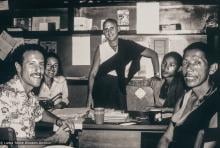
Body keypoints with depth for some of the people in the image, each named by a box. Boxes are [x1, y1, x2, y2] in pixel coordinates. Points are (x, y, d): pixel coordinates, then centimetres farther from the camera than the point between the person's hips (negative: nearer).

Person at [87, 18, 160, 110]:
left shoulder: (128, 45, 0)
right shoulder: (101, 49, 1)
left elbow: (153, 55, 5)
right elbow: (93, 73, 2)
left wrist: (157, 75, -3)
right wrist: (90, 96, -5)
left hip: (119, 88, 0)